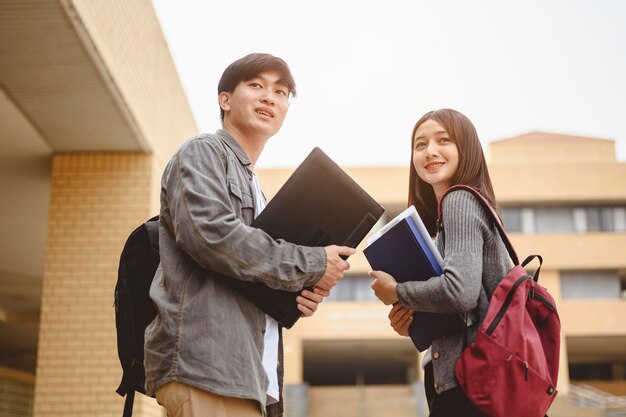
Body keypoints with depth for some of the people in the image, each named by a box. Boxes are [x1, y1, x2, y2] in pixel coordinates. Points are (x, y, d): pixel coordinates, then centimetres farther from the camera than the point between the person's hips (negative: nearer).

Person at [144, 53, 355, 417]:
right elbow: (211, 233, -16)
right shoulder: (203, 152, 3)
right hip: (206, 369, -9)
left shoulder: (254, 190, 27)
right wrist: (311, 265, -9)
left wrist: (302, 295, 6)